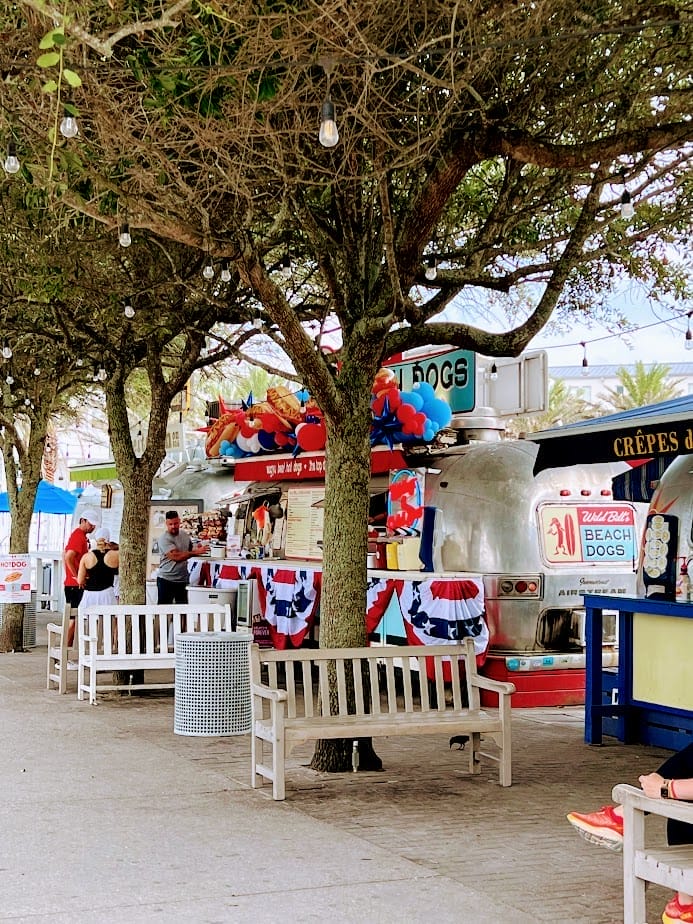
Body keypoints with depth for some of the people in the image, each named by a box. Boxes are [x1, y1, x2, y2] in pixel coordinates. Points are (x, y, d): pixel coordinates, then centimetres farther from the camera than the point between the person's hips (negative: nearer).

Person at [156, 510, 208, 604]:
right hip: (166, 580, -6)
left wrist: (196, 547, -1)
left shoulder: (184, 534, 8)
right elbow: (176, 556, -25)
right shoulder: (164, 538, -15)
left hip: (183, 580, 6)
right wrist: (195, 552, -25)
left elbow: (190, 549, 23)